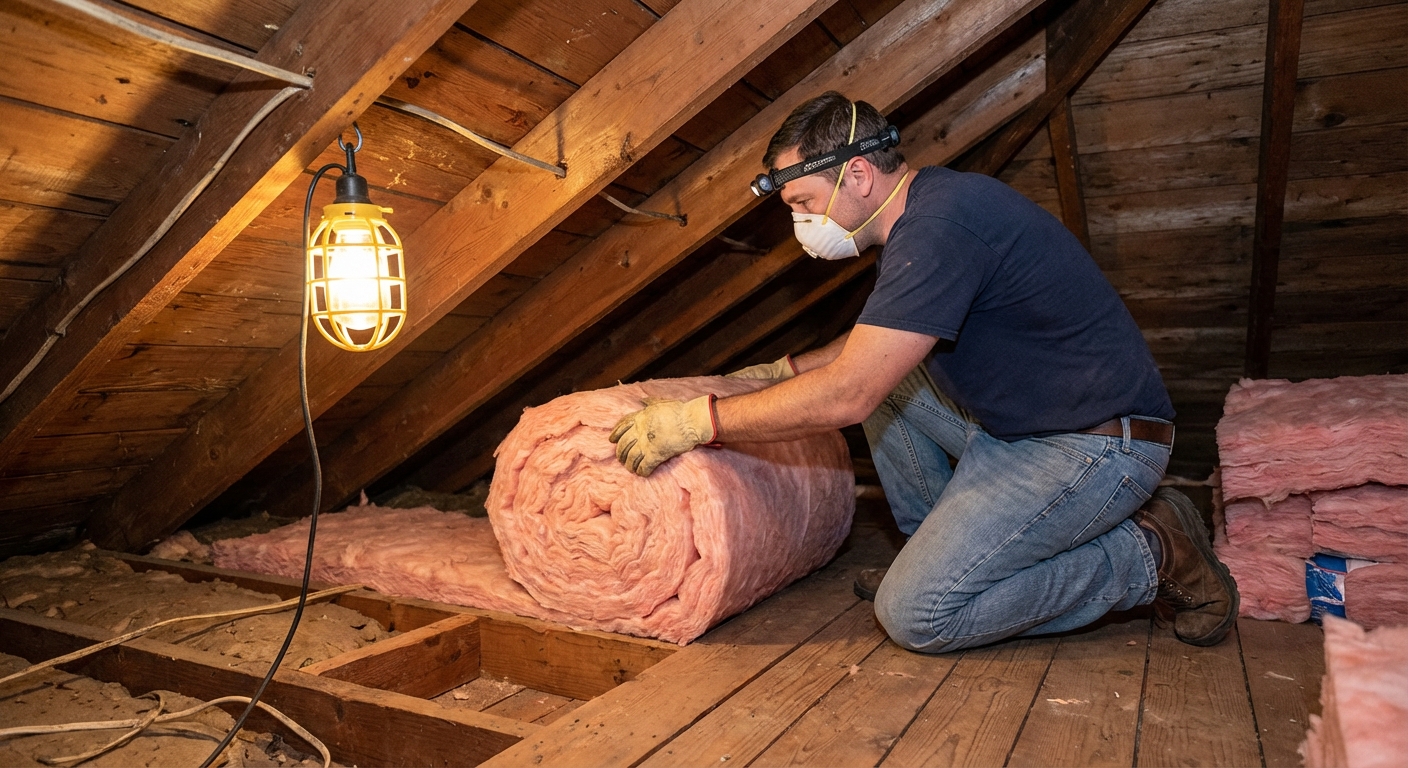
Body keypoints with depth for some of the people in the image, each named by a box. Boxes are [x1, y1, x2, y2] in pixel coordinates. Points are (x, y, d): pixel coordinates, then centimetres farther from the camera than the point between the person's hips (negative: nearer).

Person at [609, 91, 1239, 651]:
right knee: (879, 369, 13)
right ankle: (941, 550, 18)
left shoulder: (938, 229, -24)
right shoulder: (927, 205, 9)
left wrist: (700, 419, -20)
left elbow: (844, 398, -27)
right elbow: (875, 340, 25)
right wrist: (781, 371, 17)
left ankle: (1148, 556, 0)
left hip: (1094, 445, -10)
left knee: (915, 615, -14)